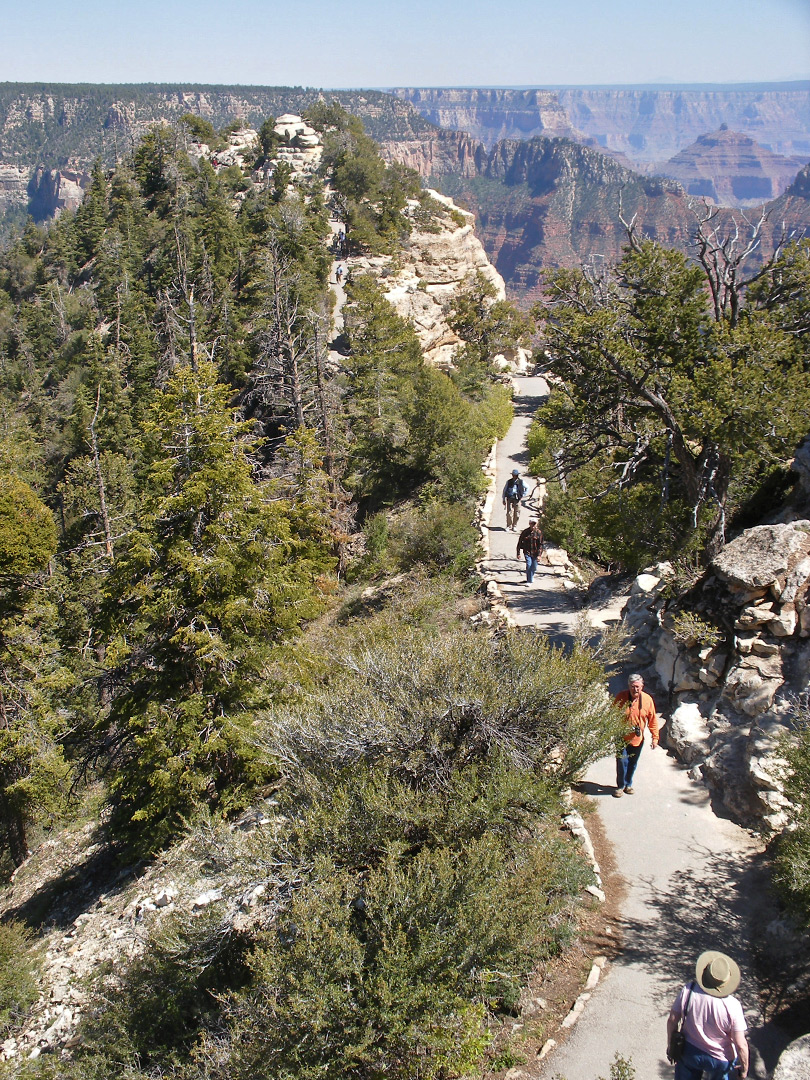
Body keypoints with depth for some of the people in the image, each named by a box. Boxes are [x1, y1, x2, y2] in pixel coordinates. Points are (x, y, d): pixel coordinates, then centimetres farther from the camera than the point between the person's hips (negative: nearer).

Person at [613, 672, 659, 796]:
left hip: (637, 738, 2)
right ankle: (621, 786, 18)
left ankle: (628, 784, 35)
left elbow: (653, 719, -1)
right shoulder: (621, 697, -14)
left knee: (633, 763, 16)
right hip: (622, 738, -2)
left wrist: (655, 737, 0)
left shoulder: (647, 699, -9)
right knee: (622, 763, -1)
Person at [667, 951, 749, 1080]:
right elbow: (741, 1045, -21)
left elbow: (672, 1020, -12)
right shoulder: (732, 1006, -28)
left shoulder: (688, 990, -24)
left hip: (689, 1051, 1)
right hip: (720, 1059, -1)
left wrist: (671, 1045, 5)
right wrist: (744, 1068, -2)